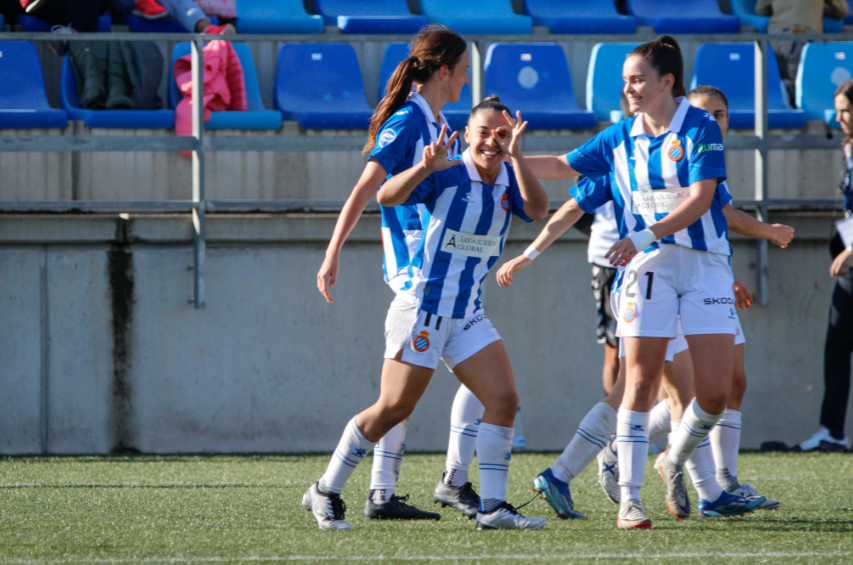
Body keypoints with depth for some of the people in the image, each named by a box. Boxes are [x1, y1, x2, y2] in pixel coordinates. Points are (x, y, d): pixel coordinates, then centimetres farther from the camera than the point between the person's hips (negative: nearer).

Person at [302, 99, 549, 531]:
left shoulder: (508, 181, 5)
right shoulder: (447, 173, -12)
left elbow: (537, 210, -14)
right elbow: (387, 197, -23)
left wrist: (515, 157, -25)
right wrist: (426, 167, -40)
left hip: (468, 314, 6)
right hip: (421, 309, -6)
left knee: (504, 400, -6)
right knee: (392, 410, -4)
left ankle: (492, 508, -1)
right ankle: (325, 493, 9)